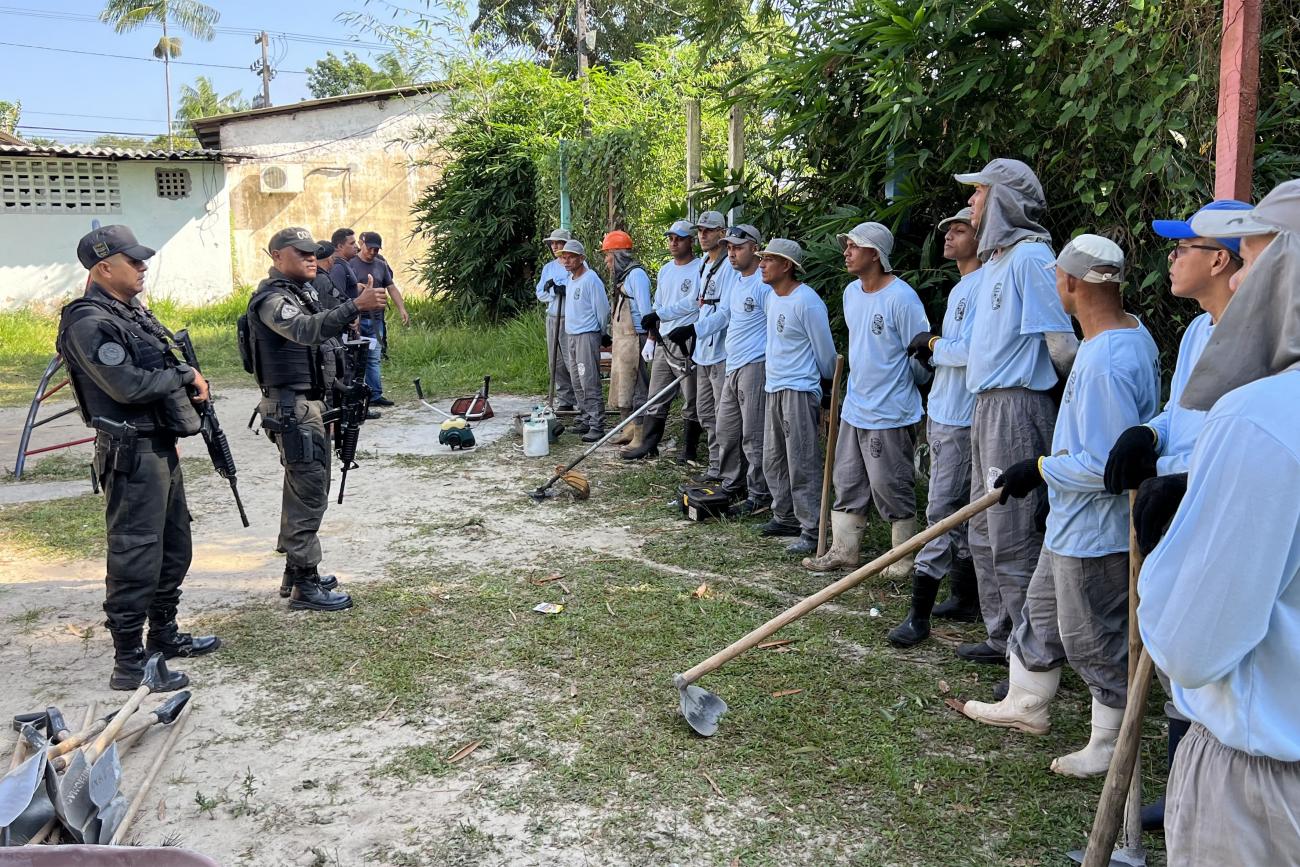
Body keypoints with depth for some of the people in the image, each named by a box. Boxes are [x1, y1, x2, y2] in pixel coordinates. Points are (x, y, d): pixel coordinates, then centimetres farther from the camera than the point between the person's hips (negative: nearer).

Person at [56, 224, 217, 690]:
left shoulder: (133, 311, 13)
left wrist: (187, 381, 10)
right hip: (131, 454, -10)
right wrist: (186, 376, -11)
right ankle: (129, 663, 6)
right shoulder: (89, 323, -17)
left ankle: (164, 635, 33)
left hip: (161, 446, 10)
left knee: (174, 548, 19)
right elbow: (127, 385, -23)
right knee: (135, 559, -4)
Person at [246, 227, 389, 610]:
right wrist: (356, 306, -46)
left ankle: (296, 571, 28)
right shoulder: (272, 298, -15)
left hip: (309, 404, 10)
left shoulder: (300, 293, 16)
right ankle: (304, 586, -1)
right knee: (309, 493, -8)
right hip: (293, 408, -10)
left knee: (306, 489, 16)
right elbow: (305, 330, -35)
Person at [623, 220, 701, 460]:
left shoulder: (700, 269, -9)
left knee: (691, 402, 3)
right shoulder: (665, 270, 16)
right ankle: (648, 446, 14)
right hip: (663, 343, 8)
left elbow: (691, 305, -17)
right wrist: (651, 338, 16)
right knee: (656, 399, 9)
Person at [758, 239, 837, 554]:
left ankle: (811, 530, -1)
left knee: (802, 463, -7)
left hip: (798, 390, -10)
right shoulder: (773, 297, 11)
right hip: (773, 387, 10)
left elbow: (825, 351, -10)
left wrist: (827, 384, 3)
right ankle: (785, 517, 29)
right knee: (773, 460, 16)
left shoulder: (806, 302, -17)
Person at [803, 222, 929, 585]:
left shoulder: (901, 298, -18)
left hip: (889, 415, -8)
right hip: (854, 409, 8)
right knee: (847, 484, 14)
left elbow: (922, 357, -15)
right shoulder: (851, 292, 9)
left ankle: (906, 559, 16)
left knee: (890, 488, 1)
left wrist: (895, 384, -2)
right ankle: (843, 550, 26)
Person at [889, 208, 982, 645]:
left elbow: (970, 349, -24)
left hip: (962, 419, -10)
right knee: (961, 510, 16)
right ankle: (966, 598, 26)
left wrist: (933, 344, -8)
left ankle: (919, 613, -5)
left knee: (942, 511, -8)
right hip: (941, 413, 10)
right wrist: (933, 352, 1)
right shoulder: (959, 289, 18)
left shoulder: (983, 287, -14)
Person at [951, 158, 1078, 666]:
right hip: (987, 406, 10)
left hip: (1016, 408, -10)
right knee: (984, 533, 16)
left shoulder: (1030, 257, -14)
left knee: (1013, 540, -7)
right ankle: (1002, 638, 28)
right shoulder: (994, 261, 17)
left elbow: (1063, 345, -17)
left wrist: (1035, 387, -2)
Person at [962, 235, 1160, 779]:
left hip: (1097, 530, -10)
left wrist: (1039, 469, -18)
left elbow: (1108, 465, -31)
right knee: (1042, 612, 24)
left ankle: (1111, 746, 27)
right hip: (1074, 522, 10)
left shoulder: (1105, 362, -29)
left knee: (1094, 638, 7)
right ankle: (1027, 705, 43)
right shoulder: (1133, 333, 4)